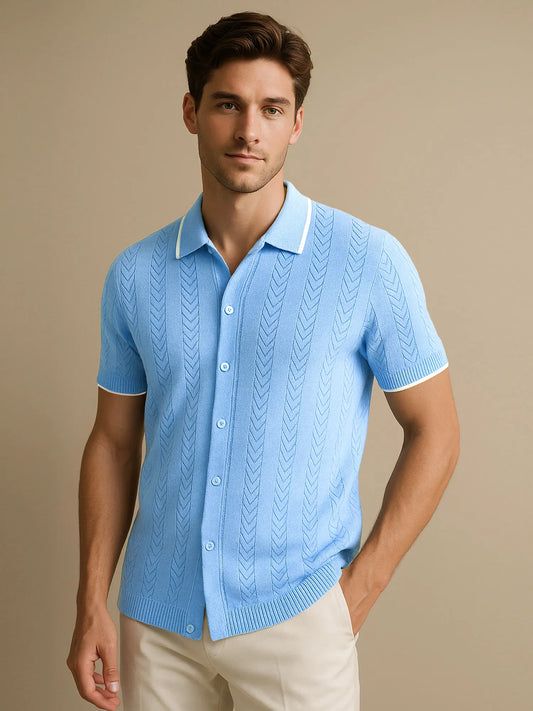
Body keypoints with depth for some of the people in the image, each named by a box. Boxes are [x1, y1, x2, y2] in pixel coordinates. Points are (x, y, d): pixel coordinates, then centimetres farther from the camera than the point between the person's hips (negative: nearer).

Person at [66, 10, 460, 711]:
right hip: (156, 621, 3)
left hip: (295, 620, -2)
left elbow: (433, 431, -3)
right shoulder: (135, 274, 1)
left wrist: (358, 592, -7)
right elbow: (114, 441, 8)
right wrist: (92, 603, 2)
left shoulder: (370, 262, -8)